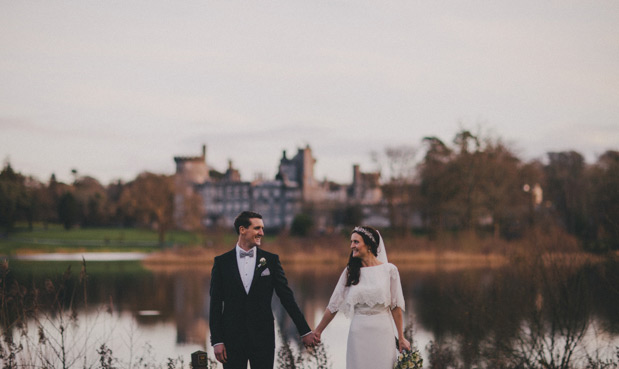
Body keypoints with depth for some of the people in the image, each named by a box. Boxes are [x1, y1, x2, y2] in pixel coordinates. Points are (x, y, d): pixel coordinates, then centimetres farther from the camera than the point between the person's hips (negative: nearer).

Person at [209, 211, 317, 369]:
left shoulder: (271, 260, 4)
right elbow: (215, 304, 2)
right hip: (232, 338, 0)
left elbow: (286, 297, 5)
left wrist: (305, 331, 3)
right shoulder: (222, 262, 2)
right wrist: (216, 341, -4)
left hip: (263, 338, 0)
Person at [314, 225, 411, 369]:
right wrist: (317, 331, 7)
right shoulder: (350, 272, 5)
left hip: (382, 332, -2)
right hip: (358, 333, 2)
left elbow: (395, 306, 0)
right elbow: (334, 305, 7)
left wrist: (401, 337, 0)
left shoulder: (389, 270, -2)